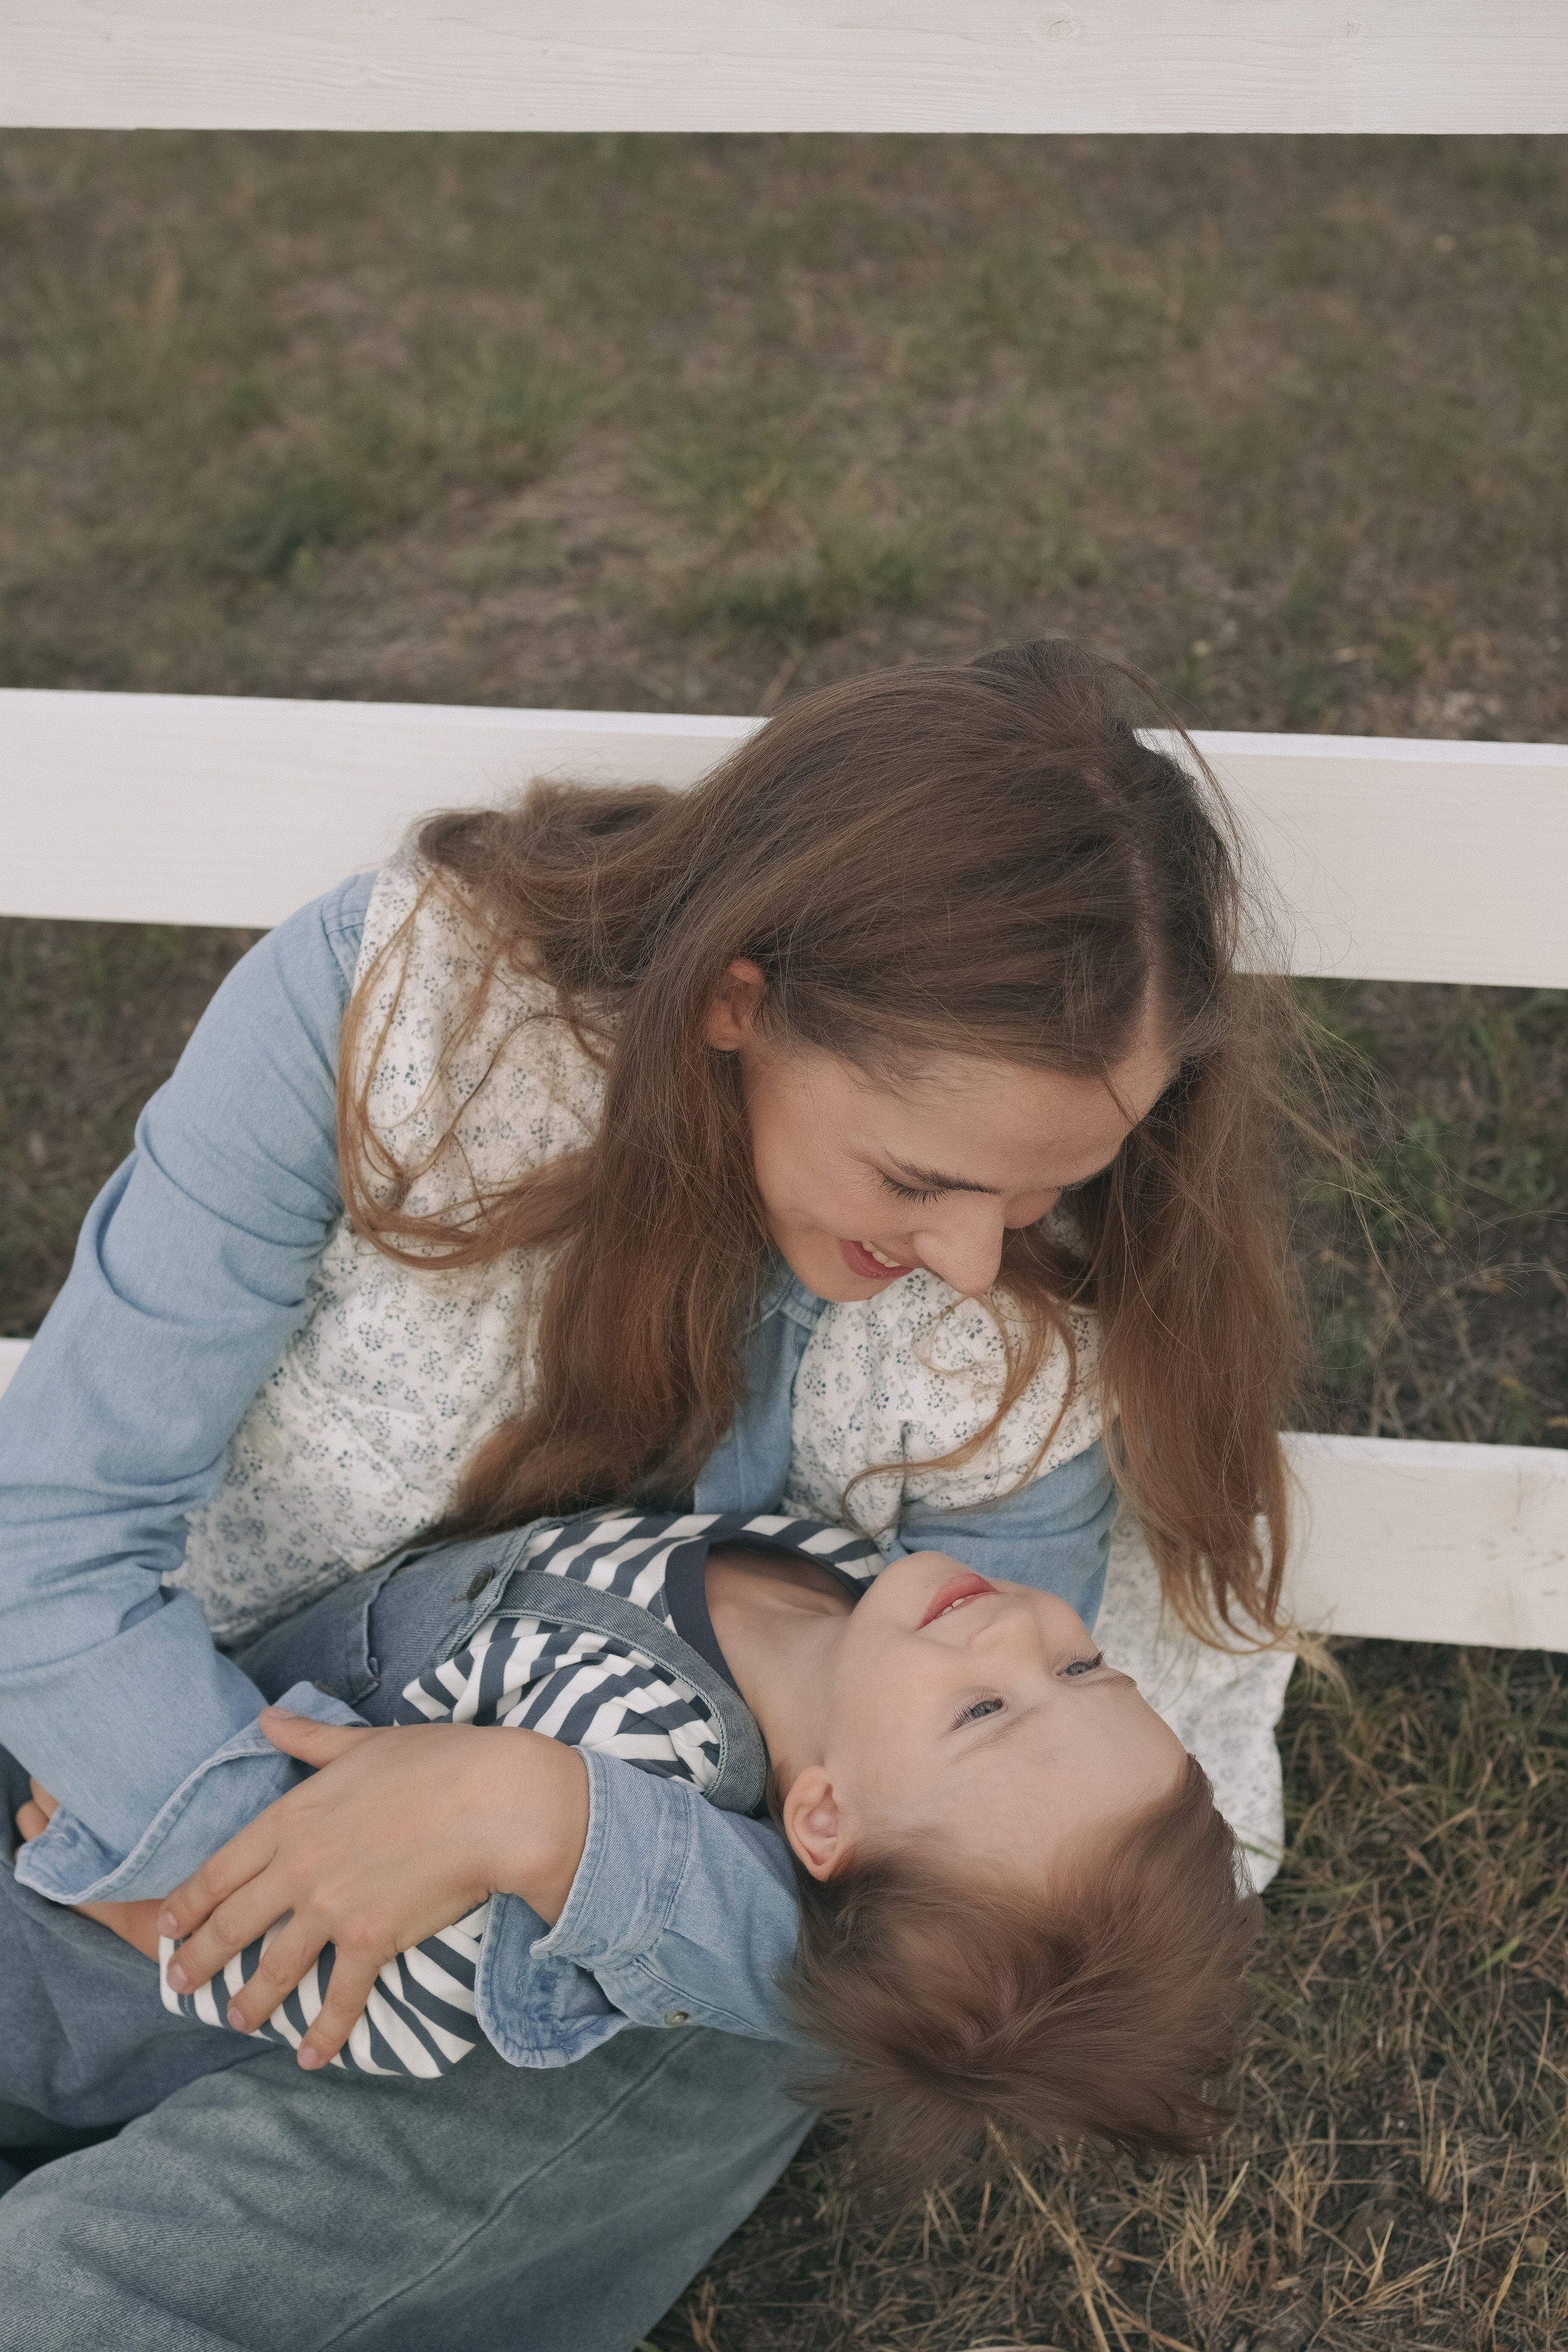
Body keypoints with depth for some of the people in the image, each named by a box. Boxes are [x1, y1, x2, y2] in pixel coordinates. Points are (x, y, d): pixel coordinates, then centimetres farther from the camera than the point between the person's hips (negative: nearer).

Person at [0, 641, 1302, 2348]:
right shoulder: (386, 1005, -24)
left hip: (640, 1992, -2)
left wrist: (536, 1821, -35)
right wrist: (278, 1863, -28)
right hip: (198, 1768, 2)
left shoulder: (1036, 1351, -22)